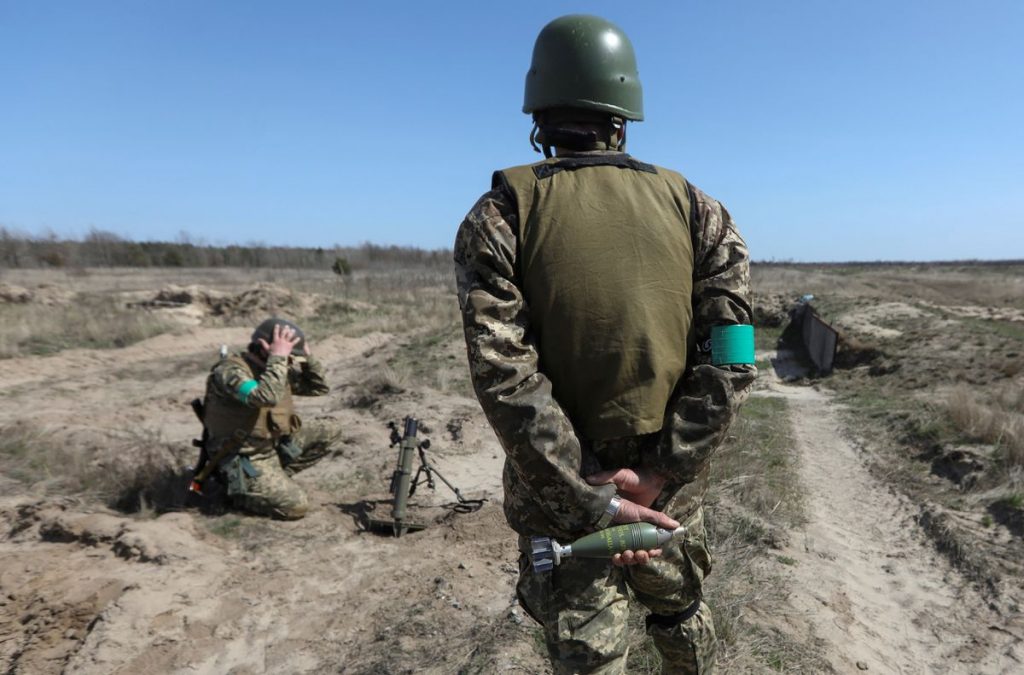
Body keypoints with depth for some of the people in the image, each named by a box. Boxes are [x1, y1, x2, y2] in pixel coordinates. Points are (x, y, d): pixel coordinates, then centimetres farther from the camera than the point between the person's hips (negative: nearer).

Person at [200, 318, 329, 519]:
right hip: (245, 461, -8)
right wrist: (278, 357, -33)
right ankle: (237, 490, 4)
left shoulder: (274, 369, 1)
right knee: (297, 506, -18)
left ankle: (275, 478, 12)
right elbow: (266, 397, -41)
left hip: (274, 451, 8)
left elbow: (319, 388, 7)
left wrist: (307, 356, -7)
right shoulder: (230, 371, -22)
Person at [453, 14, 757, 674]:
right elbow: (731, 359, -10)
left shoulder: (501, 215, -9)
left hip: (562, 494, -2)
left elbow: (504, 375, -18)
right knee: (683, 615, 29)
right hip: (673, 488, 3)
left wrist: (591, 501, -15)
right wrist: (662, 473, -12)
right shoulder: (696, 208, -1)